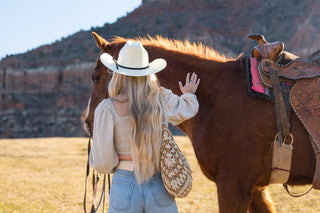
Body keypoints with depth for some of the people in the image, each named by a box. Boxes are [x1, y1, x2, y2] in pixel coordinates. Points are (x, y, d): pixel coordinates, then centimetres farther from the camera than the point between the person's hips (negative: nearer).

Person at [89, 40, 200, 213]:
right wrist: (189, 94, 46)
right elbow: (188, 109, 23)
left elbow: (101, 163, -10)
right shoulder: (163, 100, -2)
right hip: (160, 188, 2)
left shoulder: (107, 109, -10)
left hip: (124, 188, -2)